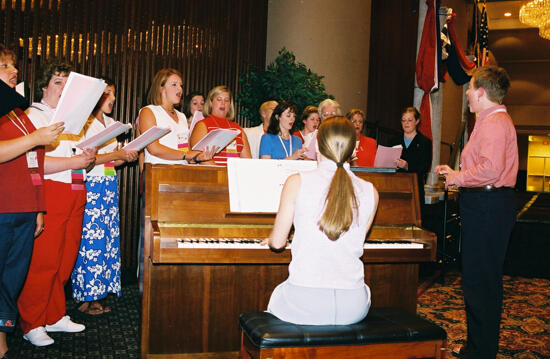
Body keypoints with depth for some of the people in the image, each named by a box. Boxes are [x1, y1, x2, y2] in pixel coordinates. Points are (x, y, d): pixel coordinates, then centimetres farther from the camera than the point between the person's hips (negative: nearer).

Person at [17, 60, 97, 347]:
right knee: (43, 261, -5)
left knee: (66, 259, 9)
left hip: (76, 194, 7)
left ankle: (55, 317, 22)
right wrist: (73, 162, -16)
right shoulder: (34, 115, 0)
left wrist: (89, 159, -1)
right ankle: (32, 324, 8)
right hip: (48, 193, -7)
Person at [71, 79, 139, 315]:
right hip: (90, 187, -8)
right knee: (90, 239, -7)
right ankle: (85, 299, 3)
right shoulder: (85, 123, -6)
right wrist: (117, 155, -16)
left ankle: (95, 295, 13)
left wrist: (127, 157, 1)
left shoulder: (110, 124, 18)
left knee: (108, 239, 5)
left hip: (109, 186, 8)